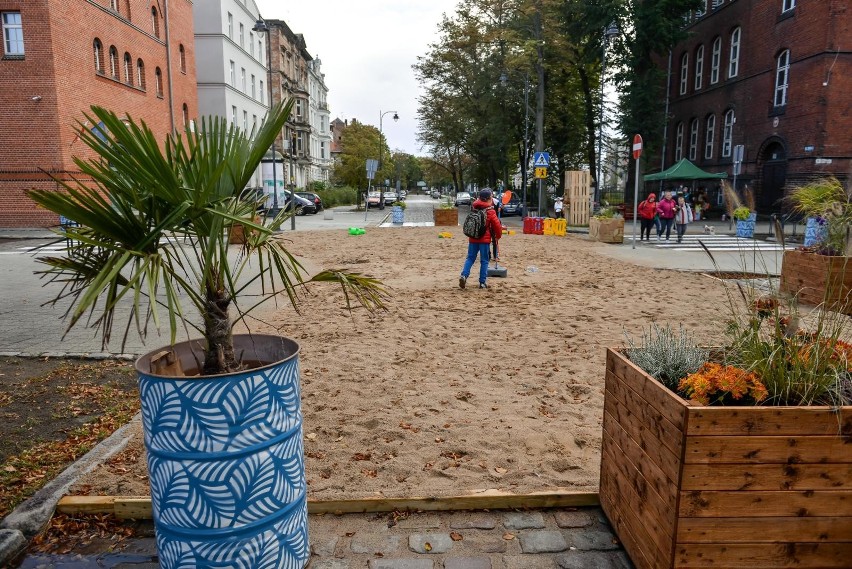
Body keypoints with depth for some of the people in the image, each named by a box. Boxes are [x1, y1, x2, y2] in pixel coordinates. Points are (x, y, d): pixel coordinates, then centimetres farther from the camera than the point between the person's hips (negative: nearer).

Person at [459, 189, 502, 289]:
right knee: (484, 261, 5)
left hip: (473, 238, 4)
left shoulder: (474, 207, 1)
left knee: (470, 258, 12)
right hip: (485, 239, -4)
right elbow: (497, 225, -9)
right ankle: (482, 282, 5)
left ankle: (464, 275, -10)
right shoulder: (490, 211, -10)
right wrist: (498, 236, 8)